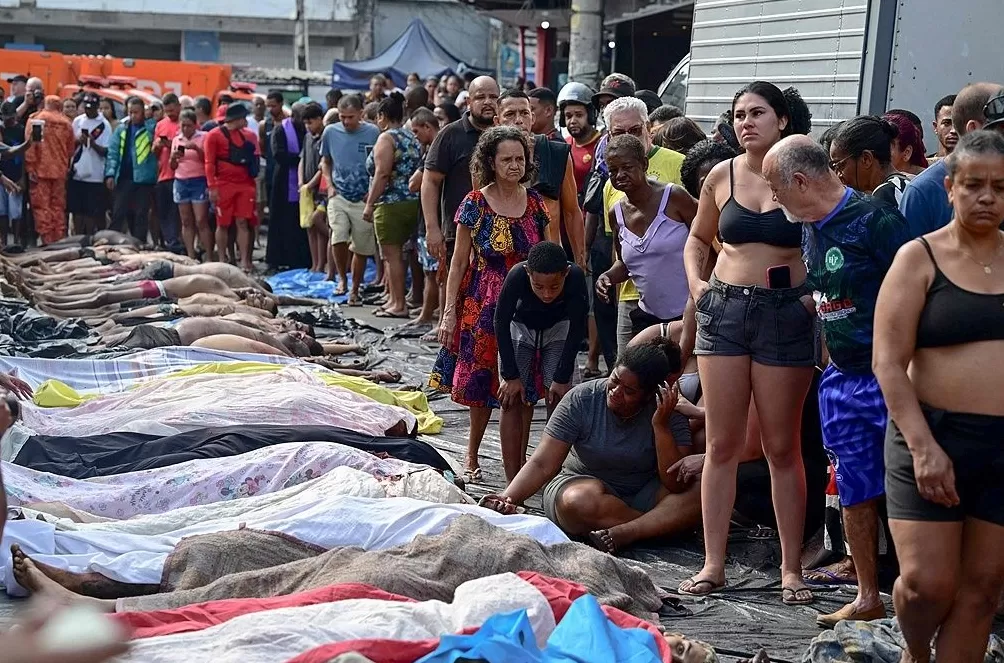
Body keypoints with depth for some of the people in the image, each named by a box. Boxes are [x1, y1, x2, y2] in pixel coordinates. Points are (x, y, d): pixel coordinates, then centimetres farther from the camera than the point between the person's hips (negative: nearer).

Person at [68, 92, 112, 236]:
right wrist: (78, 141, -8)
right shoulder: (77, 121, 8)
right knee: (77, 210, 7)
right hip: (77, 173, 4)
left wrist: (92, 143, -23)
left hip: (95, 175, -4)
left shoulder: (104, 125, -3)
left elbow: (106, 151, -7)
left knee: (93, 212, -2)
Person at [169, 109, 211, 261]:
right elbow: (173, 166, 15)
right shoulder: (176, 139, 12)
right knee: (186, 222, 5)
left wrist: (196, 149, -21)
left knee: (201, 221, -9)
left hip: (199, 181, -5)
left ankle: (209, 257, -7)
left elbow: (208, 160, -7)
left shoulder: (203, 137, -2)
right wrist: (173, 157, -7)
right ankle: (190, 256, 8)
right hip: (180, 182, 5)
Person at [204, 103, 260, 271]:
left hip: (245, 184, 3)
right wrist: (212, 187, -13)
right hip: (224, 185, -3)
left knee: (243, 222, 0)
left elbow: (254, 159, 17)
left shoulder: (248, 135, 11)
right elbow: (209, 163, -6)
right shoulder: (214, 135, -3)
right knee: (223, 224, 4)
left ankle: (244, 260, 0)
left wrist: (255, 183, 10)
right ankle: (222, 260, 11)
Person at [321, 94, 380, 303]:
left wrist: (374, 191, -6)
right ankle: (342, 278, 5)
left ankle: (355, 290, 21)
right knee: (338, 238, -19)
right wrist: (330, 185, 1)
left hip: (364, 199, -1)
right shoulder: (331, 132, 1)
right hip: (338, 196, 1)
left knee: (362, 248, 5)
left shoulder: (373, 133, -6)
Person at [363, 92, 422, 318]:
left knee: (392, 254, -4)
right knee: (393, 253, 16)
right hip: (413, 203, 9)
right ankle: (393, 299, 20)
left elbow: (382, 174, -18)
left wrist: (370, 203, -14)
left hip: (391, 204, -9)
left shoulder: (387, 138, -9)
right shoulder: (412, 138, 15)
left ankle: (399, 305, -3)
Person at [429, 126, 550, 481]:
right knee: (482, 380, 4)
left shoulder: (534, 202, 4)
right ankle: (472, 455, 21)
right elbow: (459, 262, -3)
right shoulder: (475, 204, -6)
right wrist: (449, 311, -7)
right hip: (482, 304, -3)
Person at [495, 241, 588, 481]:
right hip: (519, 328, 0)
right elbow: (501, 324, -21)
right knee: (513, 400, -8)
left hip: (558, 329, 1)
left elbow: (577, 329, -21)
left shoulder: (576, 277, -36)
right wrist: (511, 376, -19)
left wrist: (562, 378, -19)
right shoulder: (516, 276, -37)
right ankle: (513, 481, -5)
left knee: (559, 398, -9)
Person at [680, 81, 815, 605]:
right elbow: (698, 237, 21)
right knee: (722, 444, 5)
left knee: (783, 447, 4)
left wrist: (815, 291, -11)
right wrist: (695, 281, 5)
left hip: (785, 314, -3)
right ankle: (713, 563, 13)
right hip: (724, 309, 3)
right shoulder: (722, 176, 6)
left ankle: (791, 568, 14)